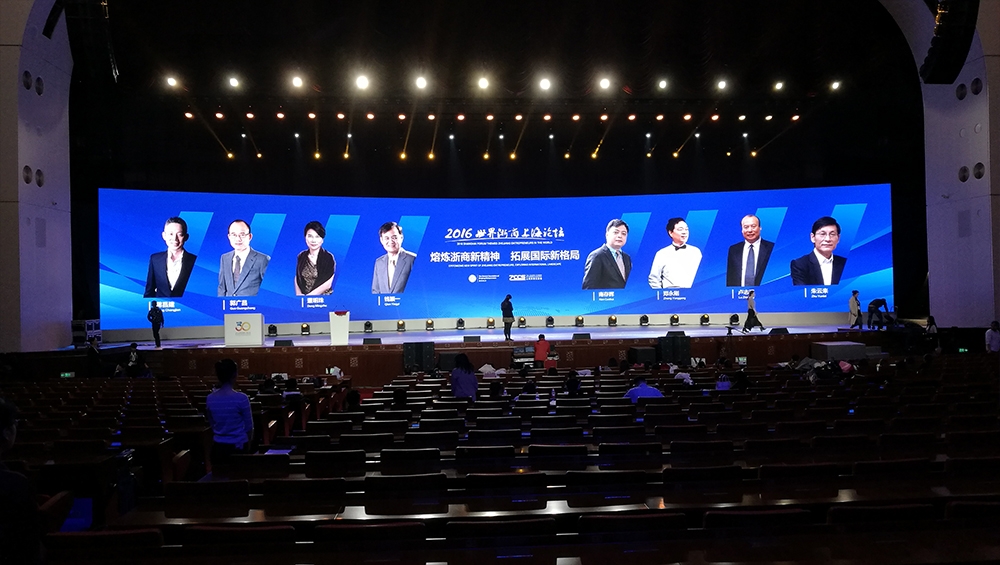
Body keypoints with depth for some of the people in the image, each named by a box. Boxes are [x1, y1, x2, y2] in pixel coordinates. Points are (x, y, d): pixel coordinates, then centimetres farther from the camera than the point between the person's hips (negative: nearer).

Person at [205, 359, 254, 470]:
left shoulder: (210, 399, -2)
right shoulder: (241, 398, -15)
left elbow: (212, 424, 10)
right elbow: (248, 426, -6)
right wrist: (248, 443, 9)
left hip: (218, 446, 4)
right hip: (238, 446, -4)